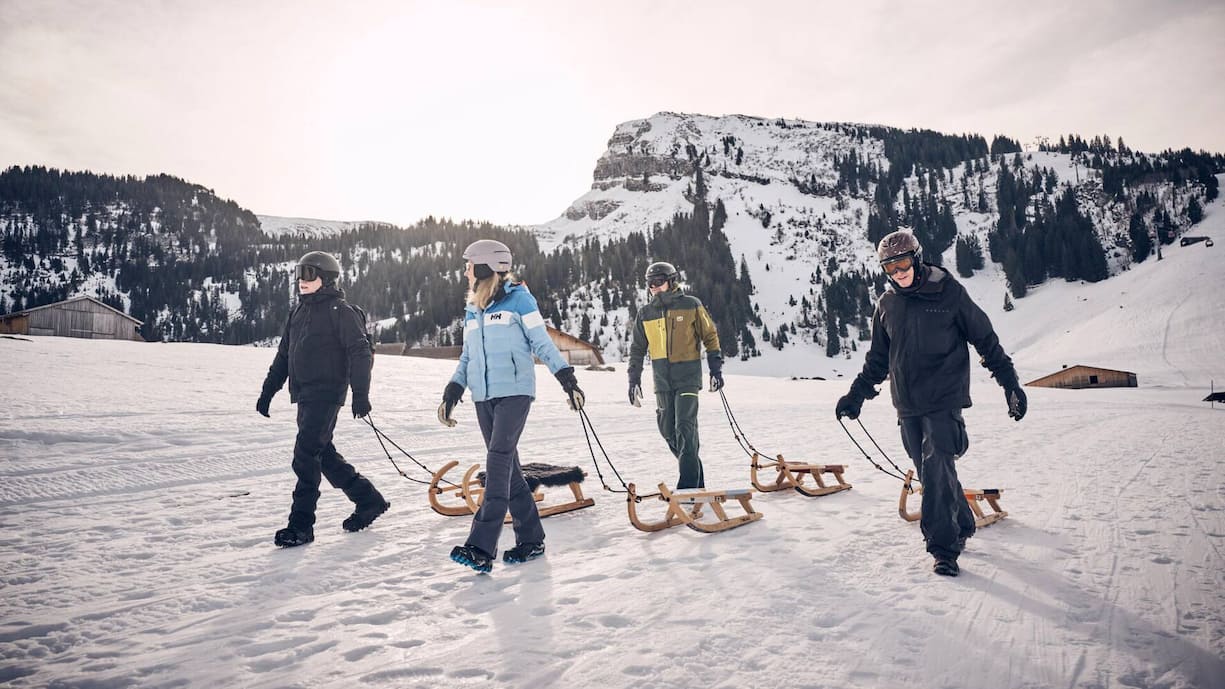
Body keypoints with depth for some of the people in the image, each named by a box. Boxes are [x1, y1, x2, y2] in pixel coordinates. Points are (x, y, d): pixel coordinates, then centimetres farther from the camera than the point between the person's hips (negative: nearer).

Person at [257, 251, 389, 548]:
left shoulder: (340, 311, -7)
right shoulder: (298, 311, 17)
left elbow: (360, 353, -13)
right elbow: (283, 355, 21)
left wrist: (360, 394, -19)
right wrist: (268, 391, 18)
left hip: (327, 394, -8)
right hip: (305, 395, 8)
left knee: (306, 455, -11)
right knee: (324, 454, 12)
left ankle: (301, 525, -1)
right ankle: (369, 500, 26)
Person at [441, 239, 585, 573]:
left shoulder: (518, 299, -3)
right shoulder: (473, 310, 17)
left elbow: (542, 342, -3)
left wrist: (566, 377, -10)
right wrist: (453, 391, 11)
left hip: (514, 393, -7)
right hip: (484, 397, 7)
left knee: (498, 464, -15)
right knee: (507, 467, 7)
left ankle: (482, 548, -16)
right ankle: (530, 539, 16)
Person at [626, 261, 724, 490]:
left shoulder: (691, 305, -2)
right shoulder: (645, 313, 8)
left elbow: (710, 337, 5)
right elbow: (637, 349, 16)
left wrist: (716, 369, -1)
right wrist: (634, 381, 12)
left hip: (688, 376, -4)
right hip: (662, 380, 5)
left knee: (685, 427, -14)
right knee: (668, 431, 7)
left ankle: (688, 484, -10)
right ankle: (695, 476, 23)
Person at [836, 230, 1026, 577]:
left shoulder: (949, 292, -5)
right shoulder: (887, 304, 9)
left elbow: (985, 339, 1)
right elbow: (878, 358, 18)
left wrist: (1010, 383, 0)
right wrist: (857, 393, 14)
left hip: (943, 401, -5)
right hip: (907, 405, 5)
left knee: (936, 470, -14)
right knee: (929, 472, 10)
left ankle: (944, 547, -5)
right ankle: (962, 525, 30)